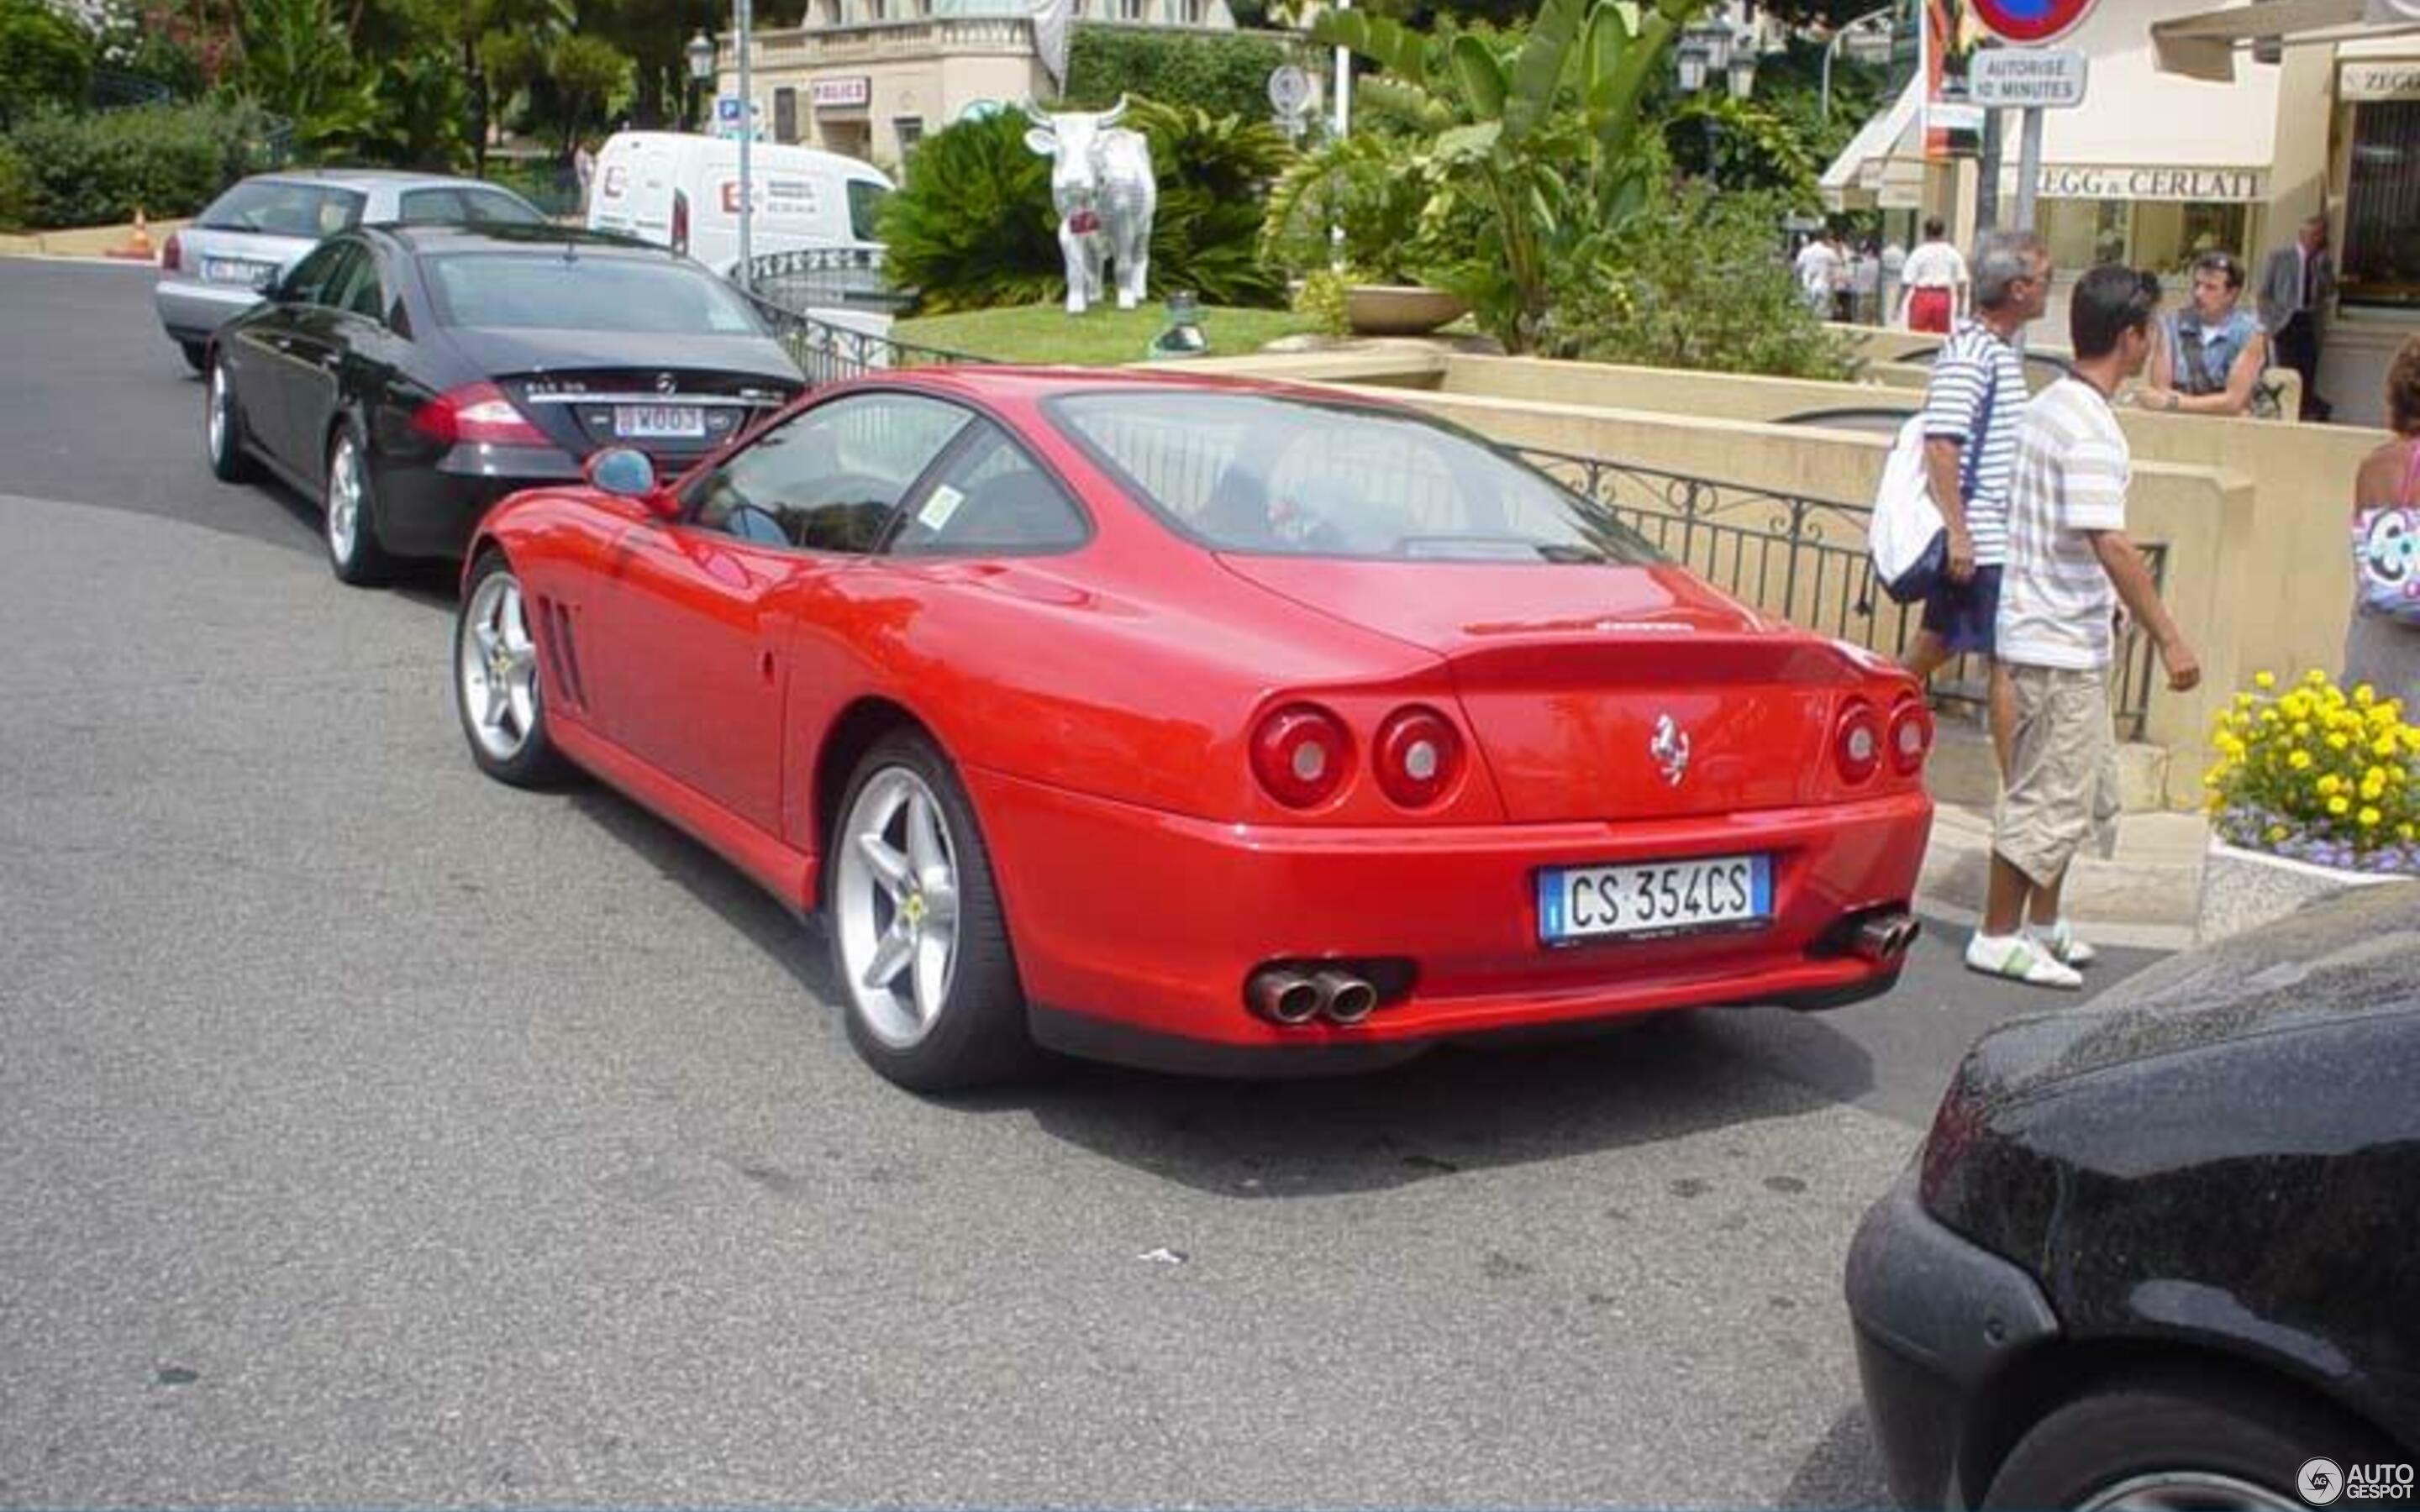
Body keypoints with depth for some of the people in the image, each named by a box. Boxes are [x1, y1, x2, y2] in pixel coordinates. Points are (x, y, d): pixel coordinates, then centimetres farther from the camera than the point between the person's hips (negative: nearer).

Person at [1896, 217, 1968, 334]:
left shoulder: (1918, 253, -5)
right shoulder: (1953, 254, 4)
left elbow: (1906, 283, -9)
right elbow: (1962, 282, 3)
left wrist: (1898, 308, -5)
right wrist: (1960, 306, 13)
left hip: (1922, 298, -3)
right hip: (1944, 299, 3)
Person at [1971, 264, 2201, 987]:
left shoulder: (2049, 406, 10)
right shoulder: (2090, 427, -20)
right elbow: (2110, 545, -25)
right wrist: (2168, 637, -21)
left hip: (2051, 632, 10)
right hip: (2062, 643, -10)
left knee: (2084, 789, 19)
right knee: (2048, 796, -1)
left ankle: (2042, 921, 29)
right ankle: (1997, 936, 8)